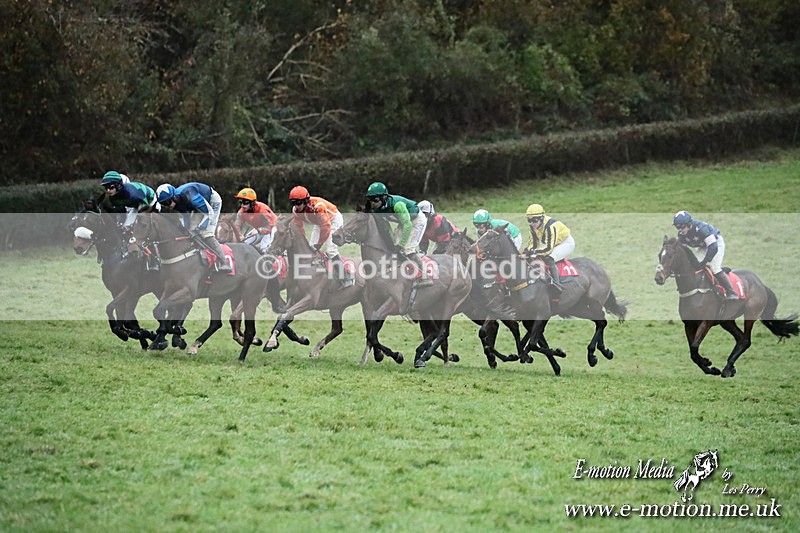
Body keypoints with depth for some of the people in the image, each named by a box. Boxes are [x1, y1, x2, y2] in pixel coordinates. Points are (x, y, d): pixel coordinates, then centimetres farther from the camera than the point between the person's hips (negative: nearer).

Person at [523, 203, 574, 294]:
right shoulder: (532, 227, -9)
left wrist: (533, 252, -46)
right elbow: (533, 243, -3)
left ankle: (557, 283, -36)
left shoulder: (550, 227, -35)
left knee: (549, 259, -31)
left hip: (567, 243, -9)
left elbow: (549, 248, -38)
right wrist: (526, 251, -22)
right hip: (551, 244, 9)